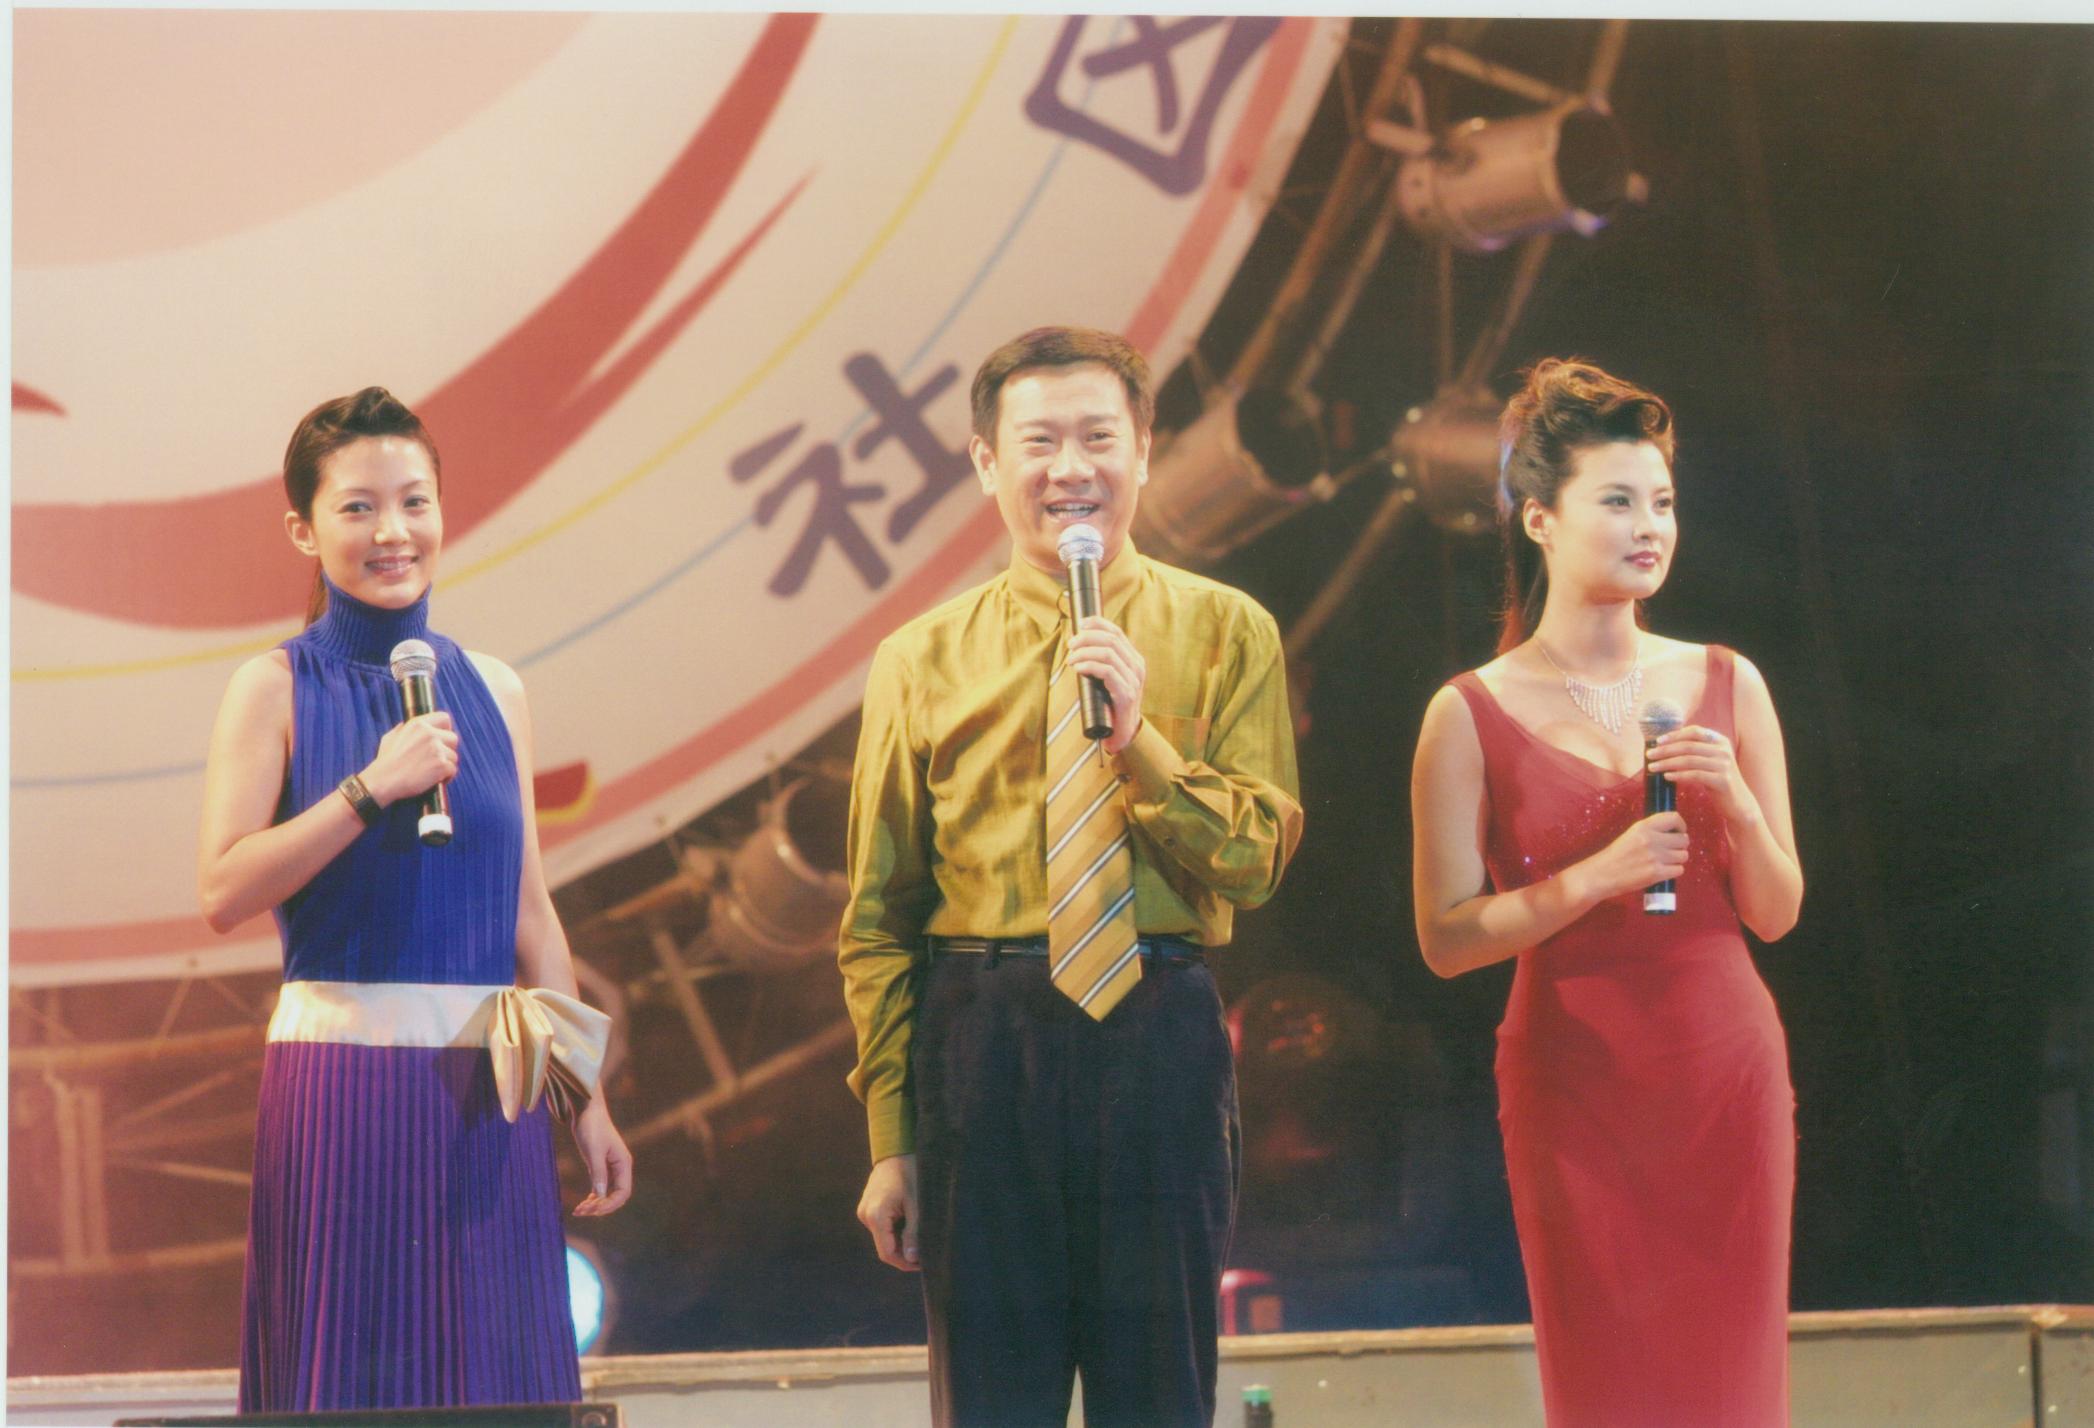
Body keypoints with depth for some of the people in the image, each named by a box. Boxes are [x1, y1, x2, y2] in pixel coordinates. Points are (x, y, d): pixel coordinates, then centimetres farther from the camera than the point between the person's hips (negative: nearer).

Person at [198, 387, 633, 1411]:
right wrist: (370, 789, -16)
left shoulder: (490, 691, 12)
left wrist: (584, 1097, 11)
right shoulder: (276, 689, 0)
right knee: (350, 1369, -3)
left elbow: (530, 912, 14)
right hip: (340, 1077, -4)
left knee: (497, 1372, 3)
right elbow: (224, 892, -9)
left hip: (488, 1091, 4)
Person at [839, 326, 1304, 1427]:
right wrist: (891, 1139, 4)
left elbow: (1255, 861, -1)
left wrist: (1141, 741, -17)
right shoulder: (920, 663, 7)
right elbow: (877, 917, 7)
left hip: (1160, 1039, 0)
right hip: (982, 1040, 0)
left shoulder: (1222, 633, 6)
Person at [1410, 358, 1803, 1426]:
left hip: (1725, 1068, 2)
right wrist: (1596, 877, -16)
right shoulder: (1473, 716, -3)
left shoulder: (1725, 687, 5)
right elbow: (1445, 938, -6)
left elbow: (1775, 915, 7)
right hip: (1576, 1081, -2)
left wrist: (1736, 802, -10)